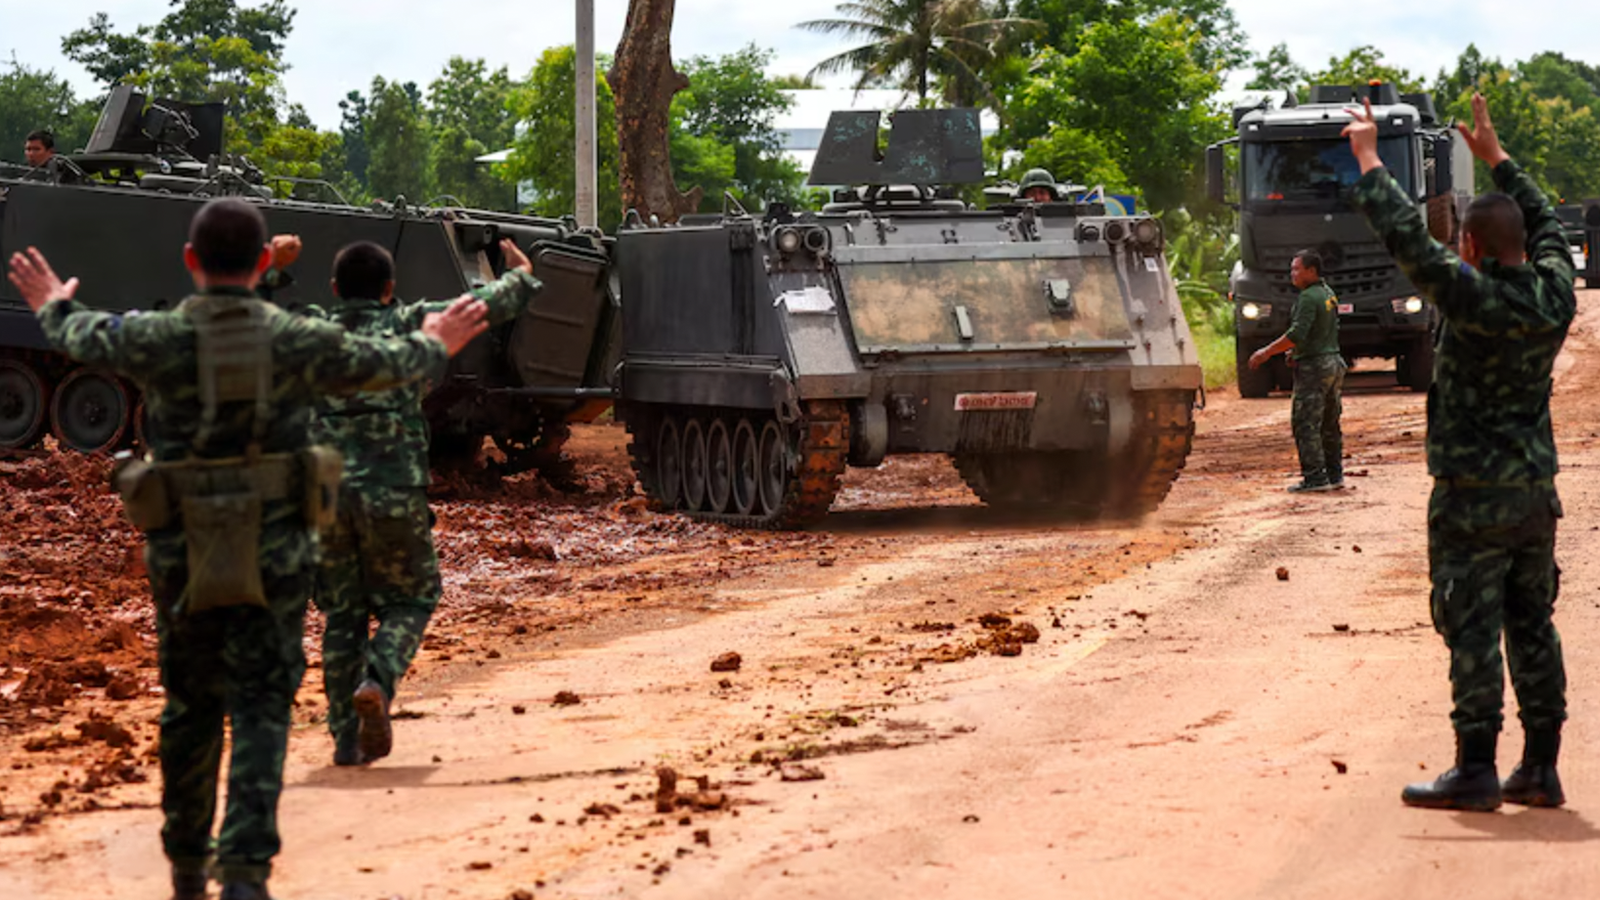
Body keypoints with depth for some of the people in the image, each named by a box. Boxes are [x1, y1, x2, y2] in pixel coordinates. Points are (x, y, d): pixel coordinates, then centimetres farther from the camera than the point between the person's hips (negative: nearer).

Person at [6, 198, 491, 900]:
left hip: (184, 552, 1)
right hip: (276, 553, -1)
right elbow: (385, 365, 13)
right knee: (261, 709, 1)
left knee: (190, 705, 16)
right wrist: (435, 346, 35)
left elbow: (83, 338, 17)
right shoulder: (299, 341, -5)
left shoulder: (155, 339, -6)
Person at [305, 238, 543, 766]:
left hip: (324, 493, 2)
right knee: (410, 599, 15)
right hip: (393, 492, -2)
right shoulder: (408, 325, 3)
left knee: (342, 613, 12)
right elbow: (483, 307, 13)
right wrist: (521, 277, 34)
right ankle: (377, 681, -13)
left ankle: (346, 737, 9)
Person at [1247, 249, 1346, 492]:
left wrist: (1266, 352, -17)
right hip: (1334, 363, 10)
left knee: (1305, 424, -7)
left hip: (1314, 366, -10)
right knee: (1329, 424, 14)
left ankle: (1315, 477, -10)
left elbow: (1297, 334, -23)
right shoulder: (1329, 294, 14)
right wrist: (1297, 351, 21)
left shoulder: (1309, 297, -16)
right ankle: (1335, 475, 17)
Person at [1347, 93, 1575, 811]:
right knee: (1533, 627, 10)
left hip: (1474, 496, -7)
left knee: (1474, 631, -3)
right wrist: (1496, 157, 29)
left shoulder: (1474, 299, -17)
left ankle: (1476, 771, -2)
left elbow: (1407, 238, -16)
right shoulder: (1554, 295, 2)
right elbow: (1545, 224, 21)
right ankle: (1540, 771, 13)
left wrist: (1368, 161, -4)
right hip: (1536, 491, 7)